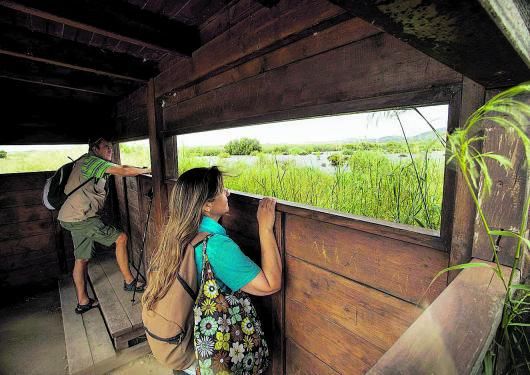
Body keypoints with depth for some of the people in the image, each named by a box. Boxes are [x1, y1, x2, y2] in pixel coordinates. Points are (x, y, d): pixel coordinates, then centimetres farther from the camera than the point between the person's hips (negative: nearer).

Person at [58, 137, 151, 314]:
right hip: (80, 217, -11)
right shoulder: (90, 160, -12)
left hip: (72, 218, 11)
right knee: (121, 238, -7)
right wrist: (147, 170, -15)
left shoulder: (88, 162, 20)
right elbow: (122, 171, -23)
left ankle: (82, 301, 24)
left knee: (82, 259, 14)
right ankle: (129, 282, 3)